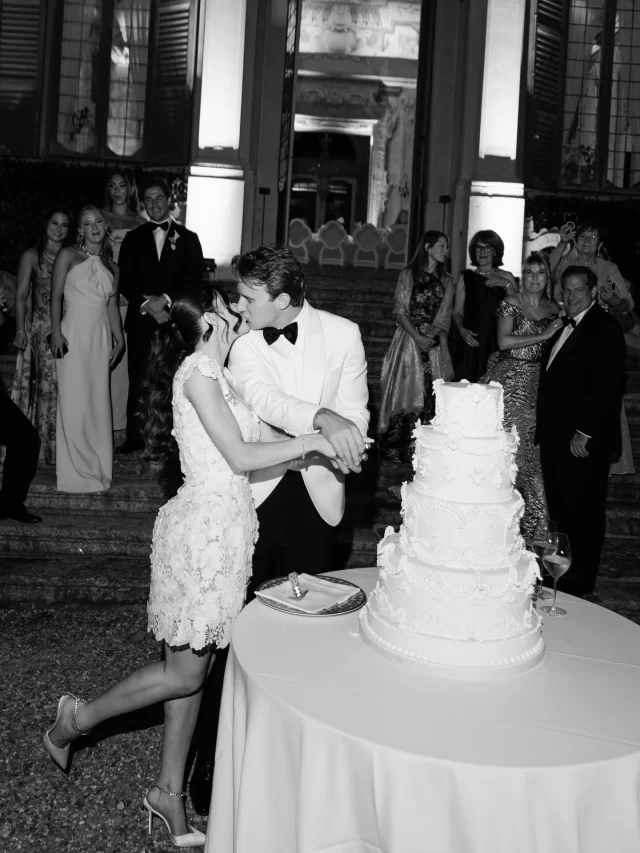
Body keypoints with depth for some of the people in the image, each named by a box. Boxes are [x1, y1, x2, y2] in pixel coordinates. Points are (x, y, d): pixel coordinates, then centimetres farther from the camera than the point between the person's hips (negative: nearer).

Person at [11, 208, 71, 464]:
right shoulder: (32, 256, 4)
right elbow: (21, 295, 2)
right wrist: (21, 330, -6)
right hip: (42, 327, -3)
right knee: (49, 382, -8)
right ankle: (48, 445, 2)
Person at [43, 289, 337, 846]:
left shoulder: (216, 373, 16)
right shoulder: (197, 370, -13)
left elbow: (240, 453, 11)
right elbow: (239, 457, -17)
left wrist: (309, 449, 7)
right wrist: (311, 441, -11)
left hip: (224, 525, 9)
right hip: (206, 525, -9)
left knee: (194, 669, 14)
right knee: (185, 673, 2)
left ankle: (170, 790, 26)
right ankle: (77, 720, 22)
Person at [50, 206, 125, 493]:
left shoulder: (111, 266, 13)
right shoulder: (68, 256, 0)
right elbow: (56, 296, -3)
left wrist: (119, 337, 8)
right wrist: (56, 332, -12)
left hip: (101, 337, 4)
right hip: (74, 333, -4)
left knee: (99, 401, 7)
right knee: (74, 402, -3)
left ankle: (97, 466, 17)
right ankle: (75, 469, 6)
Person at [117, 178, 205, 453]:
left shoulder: (187, 238, 9)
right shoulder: (133, 238, 13)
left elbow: (195, 282, 2)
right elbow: (125, 281, 6)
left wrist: (165, 299, -10)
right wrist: (147, 304, -9)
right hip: (141, 322, 1)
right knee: (137, 381, 2)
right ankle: (134, 437, 11)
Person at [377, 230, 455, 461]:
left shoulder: (446, 281, 12)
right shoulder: (408, 275, 2)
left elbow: (444, 316, 6)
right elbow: (400, 312, -3)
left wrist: (439, 338, -12)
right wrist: (418, 337, -14)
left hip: (435, 343, 3)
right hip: (409, 340, -3)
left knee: (431, 395, -2)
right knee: (406, 391, -5)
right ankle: (397, 448, 3)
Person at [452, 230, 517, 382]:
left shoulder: (505, 277, 8)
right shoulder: (466, 277, 10)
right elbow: (457, 312, 10)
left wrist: (507, 285, -9)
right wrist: (461, 330, -7)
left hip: (496, 344, -1)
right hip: (470, 343, 1)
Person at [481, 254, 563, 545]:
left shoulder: (554, 310, 12)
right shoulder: (511, 304, 0)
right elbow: (504, 341, -13)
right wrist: (543, 336, -13)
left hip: (539, 385, 4)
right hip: (509, 381, -4)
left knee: (532, 450, 3)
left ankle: (526, 525, 13)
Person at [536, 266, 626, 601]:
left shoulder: (605, 328, -11)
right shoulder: (565, 328, 16)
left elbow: (608, 386, -18)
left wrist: (585, 433, -21)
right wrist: (543, 427, 10)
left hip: (584, 441, -8)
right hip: (555, 435, 8)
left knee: (582, 511, 3)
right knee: (559, 509, 14)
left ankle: (580, 585, 16)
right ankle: (559, 575, 27)